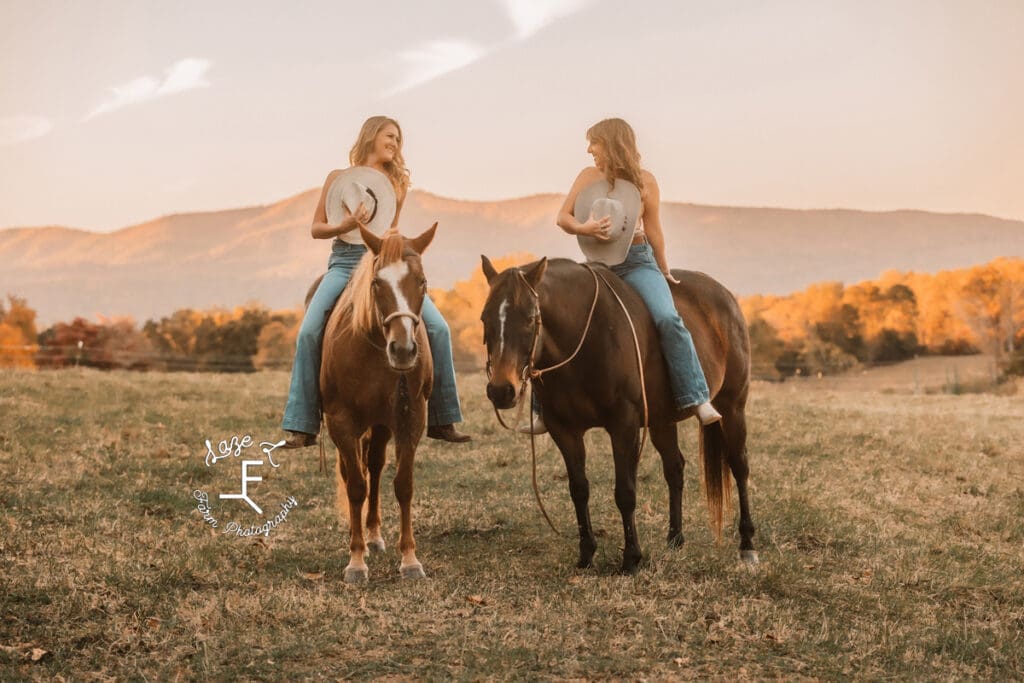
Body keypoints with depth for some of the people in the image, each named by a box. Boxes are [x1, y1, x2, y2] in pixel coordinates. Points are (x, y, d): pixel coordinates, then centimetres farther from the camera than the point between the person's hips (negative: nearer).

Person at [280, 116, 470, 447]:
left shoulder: (398, 182, 13)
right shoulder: (338, 178, 6)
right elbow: (316, 228, 6)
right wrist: (344, 226, -13)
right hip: (345, 263, -2)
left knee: (438, 327, -13)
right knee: (309, 332, -23)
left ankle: (441, 419, -1)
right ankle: (303, 426, -14)